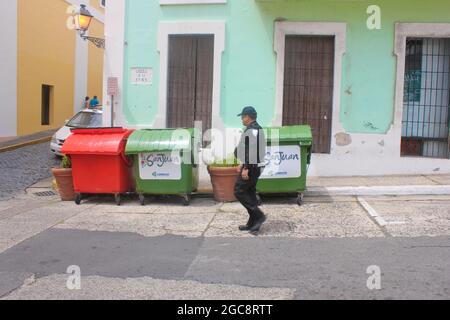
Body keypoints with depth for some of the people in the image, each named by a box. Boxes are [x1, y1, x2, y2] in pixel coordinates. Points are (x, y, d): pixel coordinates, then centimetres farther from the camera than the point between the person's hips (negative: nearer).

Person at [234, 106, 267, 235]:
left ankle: (259, 215, -7)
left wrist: (246, 168, -24)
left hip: (251, 167, -10)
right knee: (249, 192, 12)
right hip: (255, 166, 10)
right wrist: (244, 165, 26)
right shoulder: (258, 129, 18)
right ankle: (253, 223, 15)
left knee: (239, 191, -5)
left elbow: (251, 150, -24)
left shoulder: (251, 130, -16)